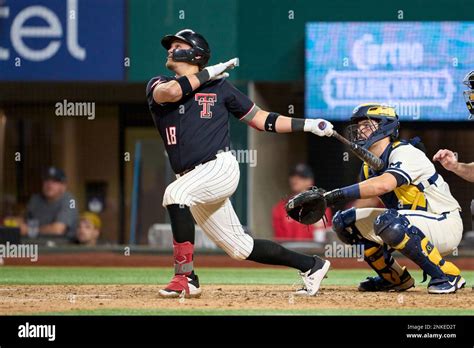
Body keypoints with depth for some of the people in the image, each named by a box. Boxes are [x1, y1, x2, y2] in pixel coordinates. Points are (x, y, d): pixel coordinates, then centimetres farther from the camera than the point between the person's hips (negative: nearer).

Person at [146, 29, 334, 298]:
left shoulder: (220, 87, 9)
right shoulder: (157, 86, 12)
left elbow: (261, 119, 14)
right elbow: (171, 92, -14)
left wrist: (308, 125, 6)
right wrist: (210, 72, -3)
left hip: (220, 167, -4)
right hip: (193, 179, 4)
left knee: (176, 193, -32)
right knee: (240, 248, 7)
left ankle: (186, 277, -30)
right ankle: (311, 265, 22)